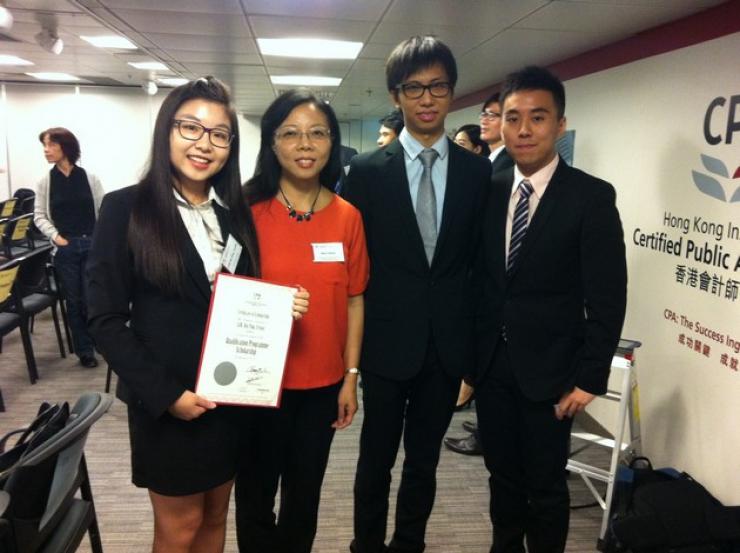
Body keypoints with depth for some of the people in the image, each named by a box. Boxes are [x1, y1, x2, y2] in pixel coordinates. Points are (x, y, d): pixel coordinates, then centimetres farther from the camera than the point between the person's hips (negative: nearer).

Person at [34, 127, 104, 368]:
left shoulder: (90, 178, -1)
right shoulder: (45, 182, 2)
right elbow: (39, 216, 4)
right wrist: (55, 236, -10)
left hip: (92, 246, -1)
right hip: (65, 250, 1)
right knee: (74, 301, 7)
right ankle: (84, 351, 18)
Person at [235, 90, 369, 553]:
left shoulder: (348, 217, -2)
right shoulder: (248, 211, -9)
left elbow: (354, 301, 2)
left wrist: (351, 377, 2)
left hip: (324, 382, 2)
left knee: (305, 490, 19)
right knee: (256, 490, 15)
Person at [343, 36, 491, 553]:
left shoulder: (480, 170, 2)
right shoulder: (367, 170, -3)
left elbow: (481, 256, 4)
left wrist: (477, 333, 2)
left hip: (447, 342, 2)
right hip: (387, 339, -1)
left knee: (424, 460, 17)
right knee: (377, 457, 14)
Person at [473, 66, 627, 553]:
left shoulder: (592, 196, -10)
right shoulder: (489, 192, 3)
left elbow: (607, 298, -10)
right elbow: (480, 279, 6)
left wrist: (589, 378, -12)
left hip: (547, 368, -4)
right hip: (491, 363, 4)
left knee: (546, 484, 11)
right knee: (503, 474, 18)